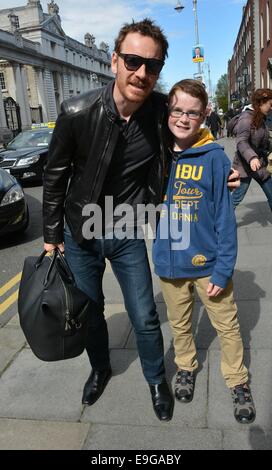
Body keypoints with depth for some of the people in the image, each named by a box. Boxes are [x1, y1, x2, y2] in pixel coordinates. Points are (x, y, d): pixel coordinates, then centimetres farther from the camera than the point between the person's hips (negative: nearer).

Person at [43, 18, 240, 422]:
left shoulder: (162, 110, -14)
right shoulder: (78, 113, -20)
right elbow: (56, 175, -7)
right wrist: (52, 234, 0)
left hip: (127, 235, 1)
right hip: (80, 233, 0)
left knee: (144, 318, 7)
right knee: (90, 311, 18)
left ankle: (157, 380, 37)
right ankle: (101, 368, 47)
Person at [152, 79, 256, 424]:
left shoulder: (215, 157, -12)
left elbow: (225, 217, -12)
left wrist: (223, 270, -14)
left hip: (207, 262, -3)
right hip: (169, 263, 3)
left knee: (227, 326, 13)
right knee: (179, 325, 22)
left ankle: (238, 383, 36)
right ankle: (186, 368, 48)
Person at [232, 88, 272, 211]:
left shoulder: (260, 118, 11)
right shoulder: (246, 118, -17)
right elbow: (241, 142, -28)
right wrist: (251, 157, -42)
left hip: (260, 165, 9)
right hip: (246, 166, -9)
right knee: (237, 198, -2)